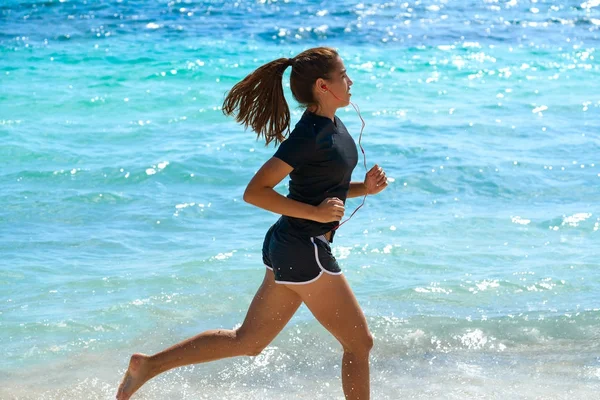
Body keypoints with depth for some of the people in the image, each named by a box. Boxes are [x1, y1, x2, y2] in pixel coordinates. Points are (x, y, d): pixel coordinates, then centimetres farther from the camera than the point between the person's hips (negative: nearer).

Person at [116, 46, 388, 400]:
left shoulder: (333, 125, 10)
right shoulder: (309, 136, -19)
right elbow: (255, 192, -21)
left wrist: (365, 188, 5)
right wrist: (317, 213, -22)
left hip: (289, 249, 10)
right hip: (303, 251, -10)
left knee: (247, 342, 15)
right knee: (359, 342, 2)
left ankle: (148, 365, 19)